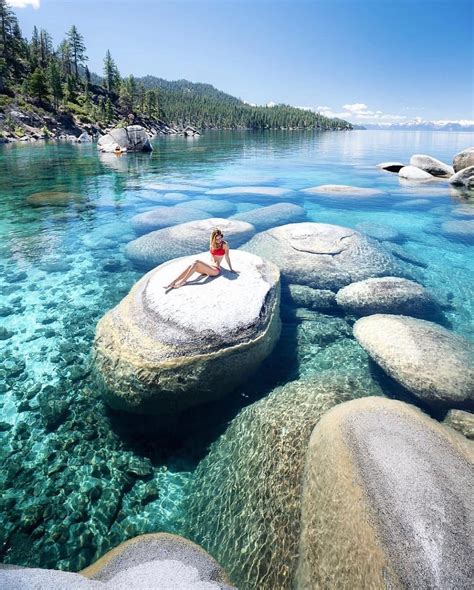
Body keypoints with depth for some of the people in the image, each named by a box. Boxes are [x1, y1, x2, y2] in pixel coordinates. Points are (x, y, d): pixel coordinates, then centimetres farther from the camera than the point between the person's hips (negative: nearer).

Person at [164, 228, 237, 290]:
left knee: (196, 262, -29)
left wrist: (231, 269, 3)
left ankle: (183, 281, -29)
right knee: (191, 266, -23)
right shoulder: (212, 243, 13)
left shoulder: (224, 245, -3)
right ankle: (173, 282, -30)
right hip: (210, 267, 6)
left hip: (216, 270, -6)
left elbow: (227, 257, 0)